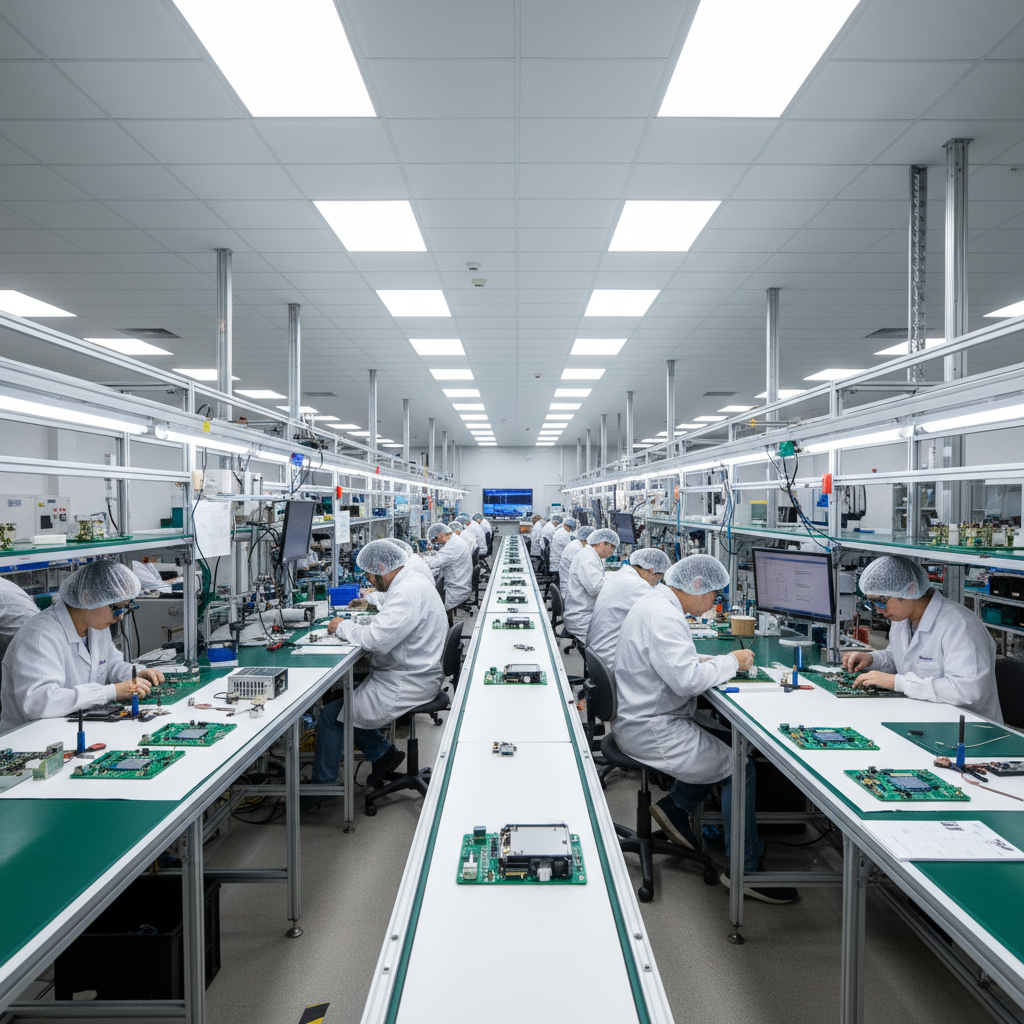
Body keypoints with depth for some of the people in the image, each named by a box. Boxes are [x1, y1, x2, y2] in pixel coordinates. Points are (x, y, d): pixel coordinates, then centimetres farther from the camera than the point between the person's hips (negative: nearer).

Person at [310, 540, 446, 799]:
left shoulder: (408, 593, -25)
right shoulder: (411, 582, 9)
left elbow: (376, 639, -30)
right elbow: (386, 623, 19)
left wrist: (343, 627, -13)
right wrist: (352, 624, 5)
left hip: (405, 685, -11)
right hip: (408, 675, 11)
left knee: (331, 715, -3)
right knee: (345, 695, 17)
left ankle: (322, 786, 15)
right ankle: (383, 753, 22)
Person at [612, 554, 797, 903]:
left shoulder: (654, 602, 10)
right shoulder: (663, 616, -24)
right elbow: (687, 679, -28)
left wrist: (712, 662, 5)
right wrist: (731, 662, -13)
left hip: (643, 720, 11)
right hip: (652, 730, -11)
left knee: (721, 750, 17)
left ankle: (675, 805, 22)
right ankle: (743, 868, 5)